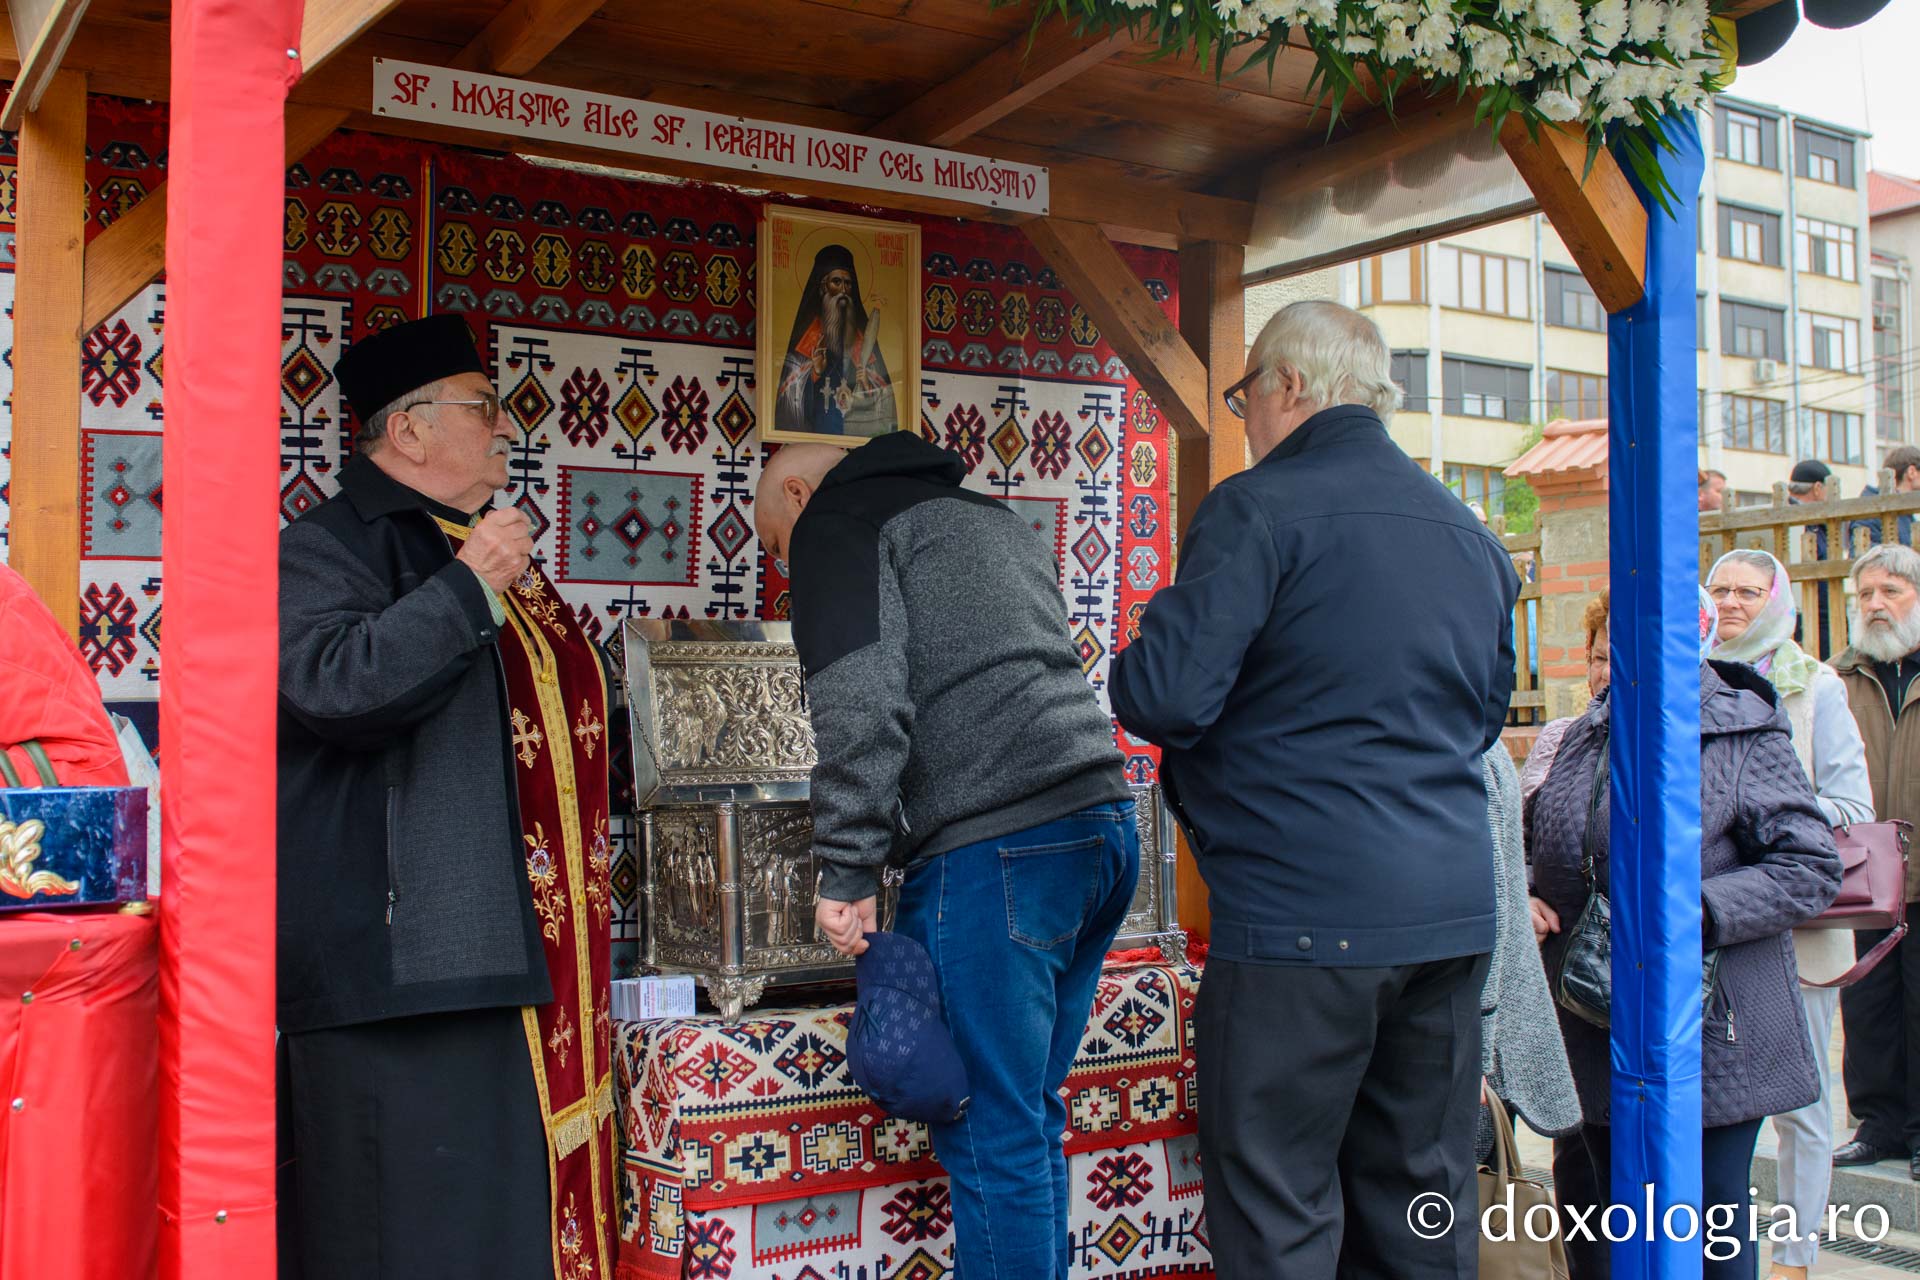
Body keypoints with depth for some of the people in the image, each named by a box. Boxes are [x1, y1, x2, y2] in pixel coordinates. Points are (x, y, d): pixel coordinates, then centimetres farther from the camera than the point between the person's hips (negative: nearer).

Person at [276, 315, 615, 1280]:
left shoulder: (493, 548, 22)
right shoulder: (325, 548, -6)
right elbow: (331, 686, -25)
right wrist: (469, 585, -20)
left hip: (524, 942, 9)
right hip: (405, 949, -9)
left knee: (531, 1184, 11)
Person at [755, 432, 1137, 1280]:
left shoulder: (839, 520, 3)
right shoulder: (996, 520, 29)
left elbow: (860, 701, -13)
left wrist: (847, 869, -11)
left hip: (994, 851, -9)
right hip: (1105, 824, 9)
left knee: (991, 1136, -2)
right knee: (1031, 1120, 18)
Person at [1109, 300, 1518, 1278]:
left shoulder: (1261, 508, -9)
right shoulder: (1472, 535, 14)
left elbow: (1165, 698, -16)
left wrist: (1129, 666, 5)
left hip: (1302, 914, -7)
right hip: (1453, 912, 8)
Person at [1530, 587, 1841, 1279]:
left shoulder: (1748, 737, -8)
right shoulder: (1585, 738, 10)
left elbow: (1812, 866, -13)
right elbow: (1545, 847, 24)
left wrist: (1700, 913, -22)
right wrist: (1529, 898, 3)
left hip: (1709, 1033, -5)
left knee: (1712, 1211, 3)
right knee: (1590, 1196, 16)